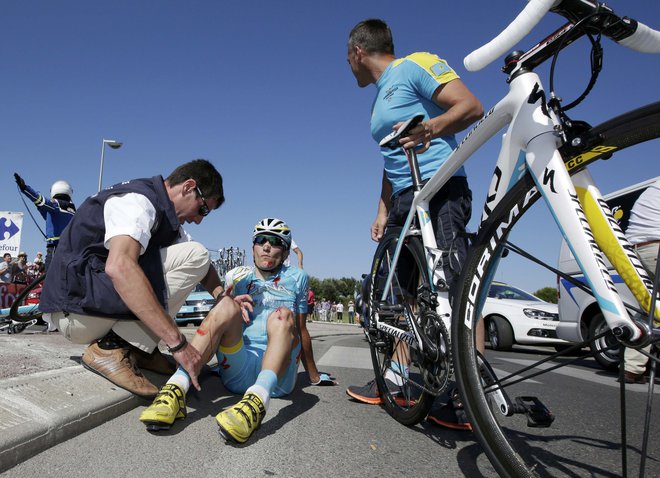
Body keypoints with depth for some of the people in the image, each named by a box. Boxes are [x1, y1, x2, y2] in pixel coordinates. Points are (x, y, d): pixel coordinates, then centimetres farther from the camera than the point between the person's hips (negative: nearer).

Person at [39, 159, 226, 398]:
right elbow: (119, 266, -36)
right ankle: (110, 349, -16)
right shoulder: (138, 199, -17)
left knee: (195, 257, 14)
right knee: (192, 255, -18)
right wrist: (177, 342, -38)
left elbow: (202, 268, 12)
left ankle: (136, 347, 3)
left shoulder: (165, 216, 12)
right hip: (75, 308, -9)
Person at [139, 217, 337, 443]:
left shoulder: (296, 278, 16)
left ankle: (256, 401, -52)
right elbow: (219, 321, 18)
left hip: (279, 373, -1)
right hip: (238, 371, 1)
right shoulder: (238, 277, 18)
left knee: (283, 315, -29)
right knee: (226, 306, -23)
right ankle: (176, 389, -39)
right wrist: (232, 303, -1)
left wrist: (314, 376, 23)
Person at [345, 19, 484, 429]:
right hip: (404, 199, 9)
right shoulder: (380, 101, 26)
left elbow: (472, 107, -11)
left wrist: (429, 129, -29)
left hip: (441, 186, -9)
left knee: (459, 286, -18)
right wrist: (383, 211, 17)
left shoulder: (416, 65, 0)